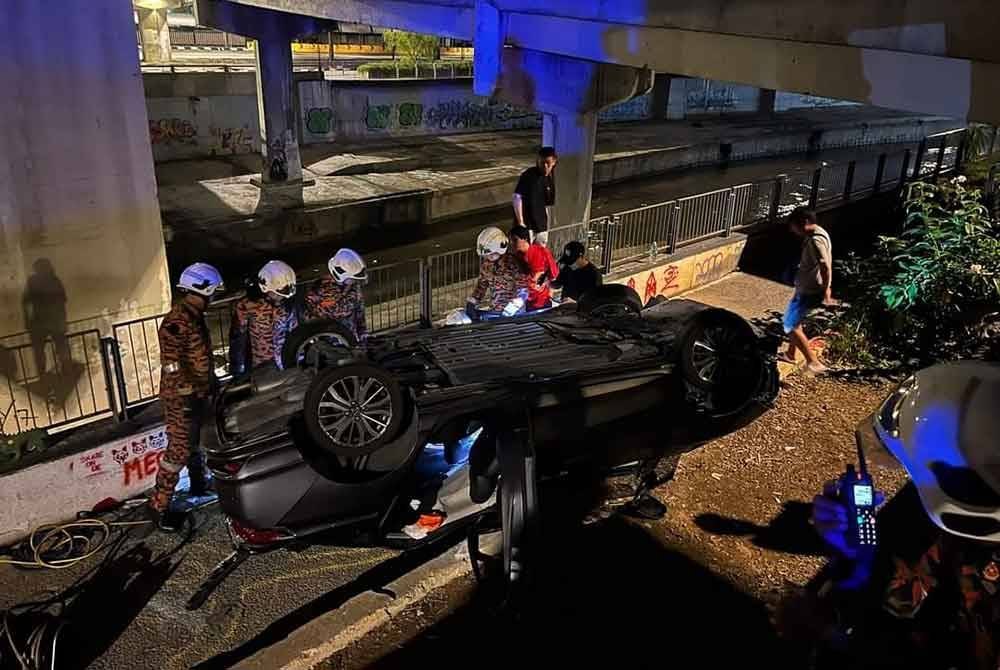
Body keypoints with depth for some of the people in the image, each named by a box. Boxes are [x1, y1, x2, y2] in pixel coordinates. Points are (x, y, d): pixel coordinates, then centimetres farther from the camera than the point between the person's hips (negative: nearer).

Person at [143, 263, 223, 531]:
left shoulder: (195, 316, 8)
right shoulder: (176, 322, -23)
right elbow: (171, 365, -25)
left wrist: (211, 384, 23)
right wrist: (188, 393, -23)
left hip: (198, 394, 9)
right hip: (181, 398, -9)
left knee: (196, 442, 24)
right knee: (179, 450, -6)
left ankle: (199, 484, 42)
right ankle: (157, 506, 2)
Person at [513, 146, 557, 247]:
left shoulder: (550, 179, 8)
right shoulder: (529, 175, -12)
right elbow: (517, 197, -16)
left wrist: (546, 223, 15)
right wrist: (520, 222, -20)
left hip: (541, 225, 7)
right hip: (526, 224, -7)